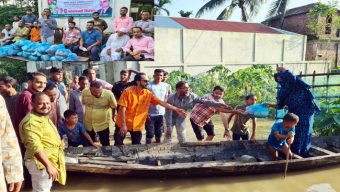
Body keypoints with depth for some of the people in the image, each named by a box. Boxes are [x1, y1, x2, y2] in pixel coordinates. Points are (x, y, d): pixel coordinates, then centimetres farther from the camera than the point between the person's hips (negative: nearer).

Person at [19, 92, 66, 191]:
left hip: (49, 161, 10)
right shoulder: (32, 121, -22)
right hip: (41, 163, -10)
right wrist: (49, 166, -35)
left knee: (46, 188, 23)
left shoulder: (44, 117, 12)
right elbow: (35, 146, -33)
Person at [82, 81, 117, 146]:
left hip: (103, 124, -3)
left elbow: (114, 106, -7)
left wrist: (113, 116, 8)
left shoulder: (109, 94, -24)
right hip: (88, 124, 3)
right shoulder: (84, 92, -15)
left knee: (105, 144, 12)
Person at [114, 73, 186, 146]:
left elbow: (162, 102, -8)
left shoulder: (148, 94, -5)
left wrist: (176, 109, -13)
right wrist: (123, 124, -19)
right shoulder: (128, 92, -16)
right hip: (123, 124, -3)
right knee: (118, 144, 8)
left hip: (137, 125, 3)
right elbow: (122, 108, -16)